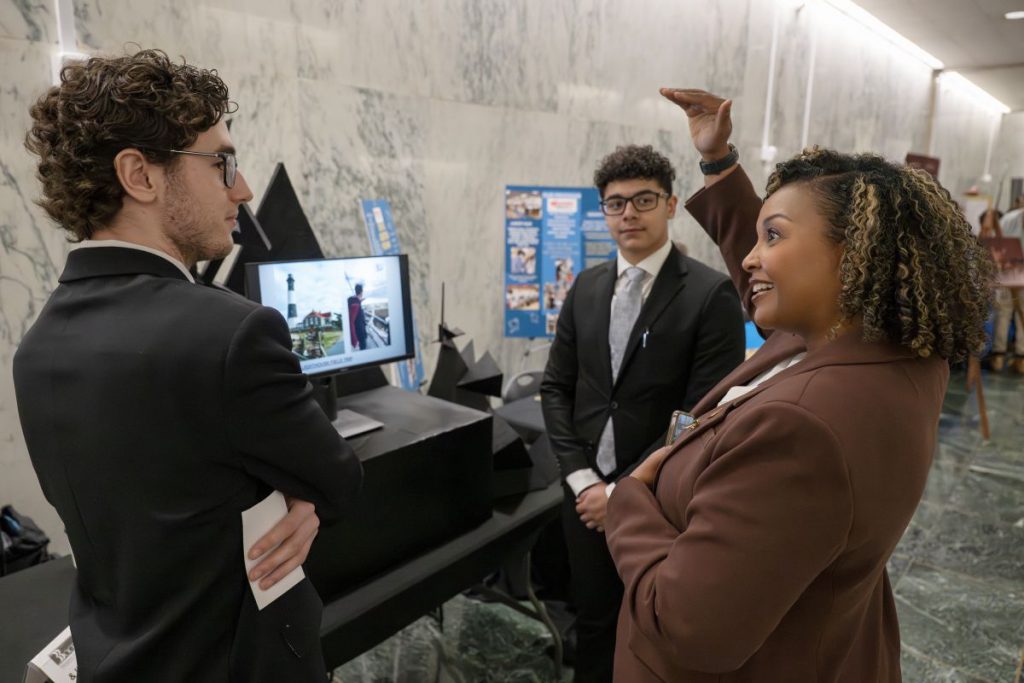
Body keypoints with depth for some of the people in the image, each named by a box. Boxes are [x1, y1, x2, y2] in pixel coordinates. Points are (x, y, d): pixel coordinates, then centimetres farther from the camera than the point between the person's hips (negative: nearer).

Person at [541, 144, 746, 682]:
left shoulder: (711, 294, -13)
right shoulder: (586, 287, 3)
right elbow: (556, 387, 4)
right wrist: (582, 478, -7)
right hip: (587, 491, 4)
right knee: (593, 620, 20)